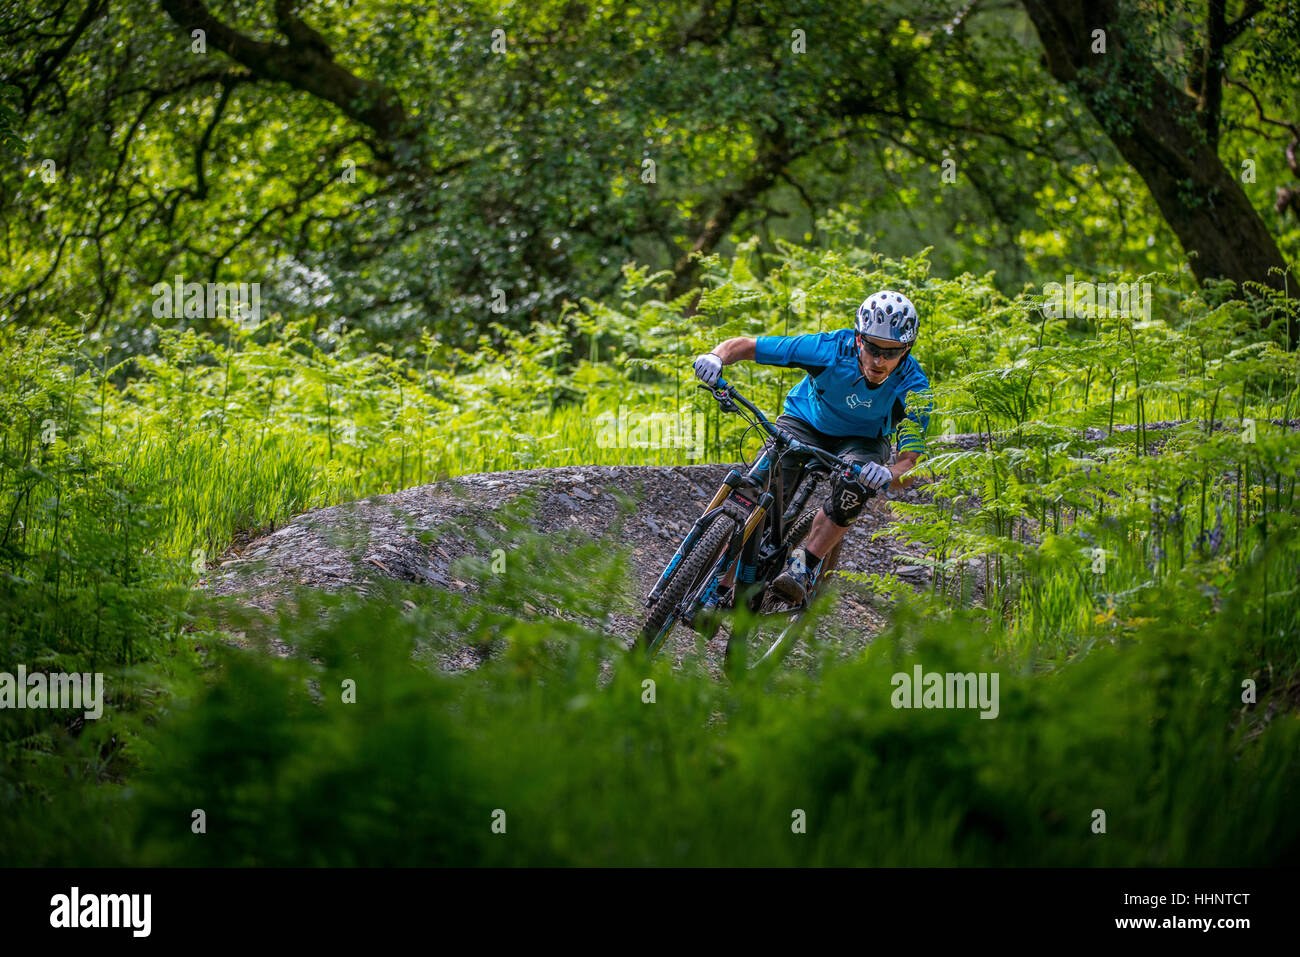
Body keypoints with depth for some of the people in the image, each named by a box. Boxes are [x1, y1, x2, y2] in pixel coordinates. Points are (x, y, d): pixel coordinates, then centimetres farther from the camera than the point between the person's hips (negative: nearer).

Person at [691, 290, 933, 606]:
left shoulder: (913, 386, -30)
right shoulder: (831, 348, -31)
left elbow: (911, 464, -34)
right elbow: (744, 346, -25)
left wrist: (888, 474, -58)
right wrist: (717, 357, -47)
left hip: (862, 439, 0)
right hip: (805, 423, 0)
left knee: (853, 490, -34)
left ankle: (805, 565, -15)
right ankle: (721, 591, -8)